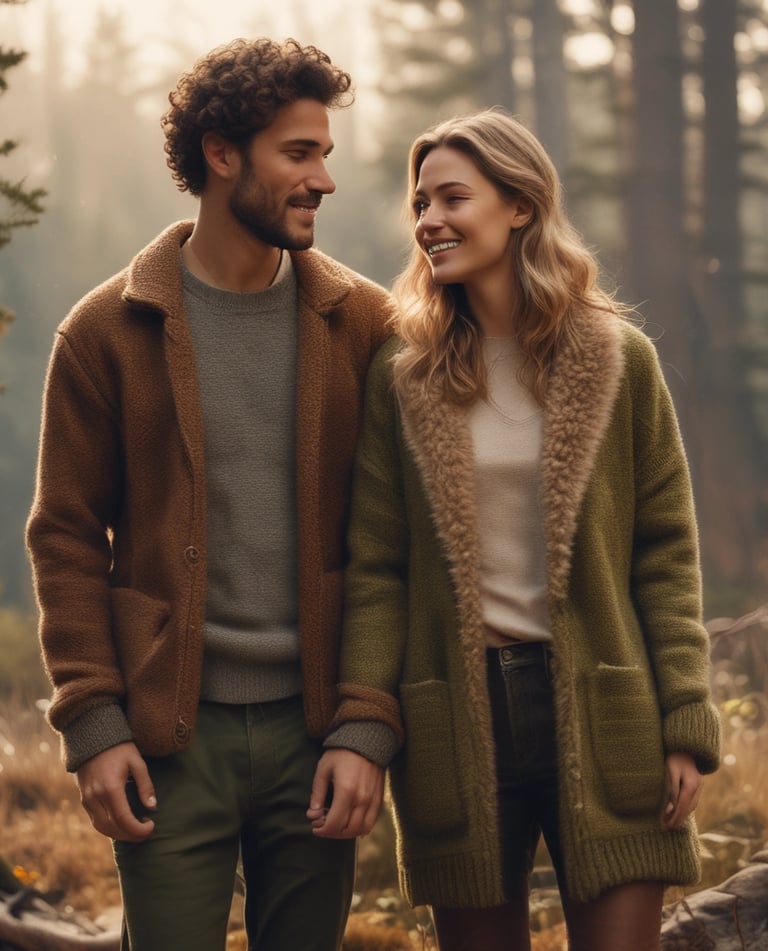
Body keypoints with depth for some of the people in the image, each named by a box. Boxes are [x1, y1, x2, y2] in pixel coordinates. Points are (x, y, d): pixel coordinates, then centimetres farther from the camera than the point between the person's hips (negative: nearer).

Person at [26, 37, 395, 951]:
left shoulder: (361, 323, 4)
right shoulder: (110, 330, 0)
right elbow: (66, 536, 2)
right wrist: (91, 722, -7)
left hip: (312, 734, 2)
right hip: (170, 738, -1)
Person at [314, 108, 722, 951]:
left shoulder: (619, 360, 2)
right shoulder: (402, 377, 4)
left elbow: (666, 550, 2)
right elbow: (374, 567, 2)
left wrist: (688, 726, -5)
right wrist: (362, 724, -10)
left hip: (600, 715, -1)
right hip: (457, 720, 1)